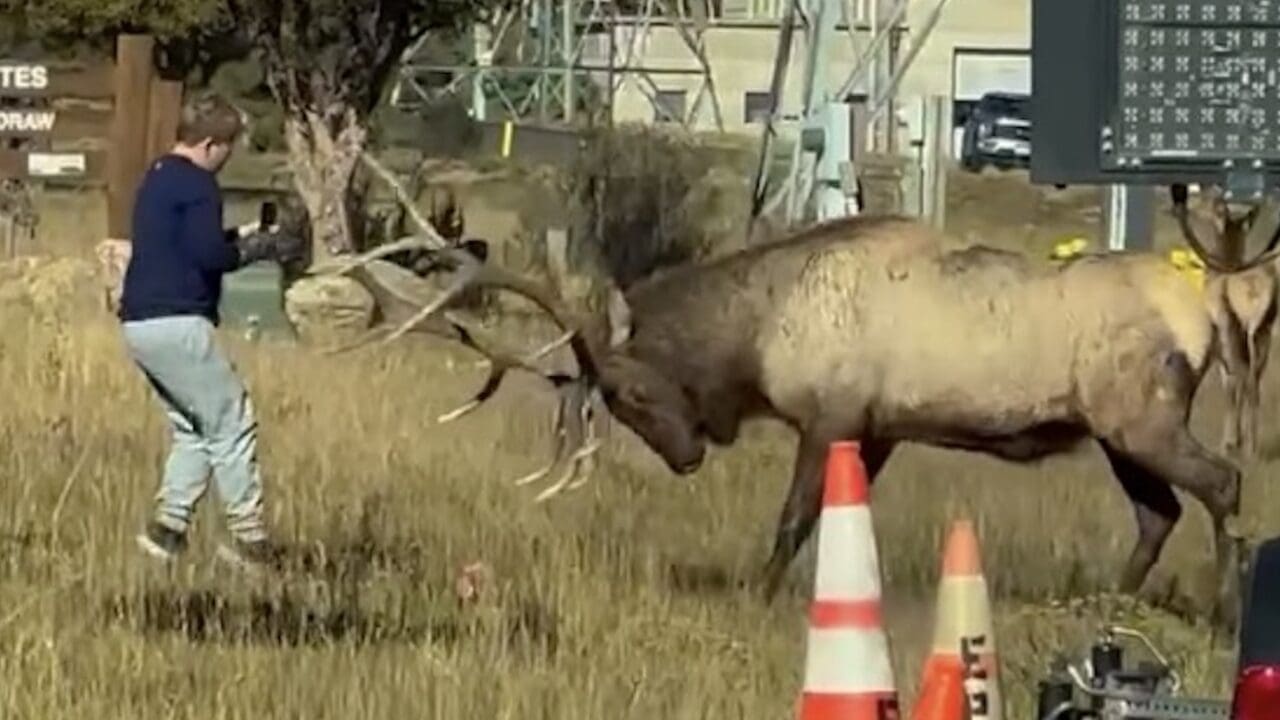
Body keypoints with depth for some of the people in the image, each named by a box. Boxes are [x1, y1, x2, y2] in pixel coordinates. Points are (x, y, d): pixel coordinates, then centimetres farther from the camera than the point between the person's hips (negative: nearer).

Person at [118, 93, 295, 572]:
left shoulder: (157, 178, 19)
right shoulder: (196, 184, -11)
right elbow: (207, 254, -20)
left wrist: (238, 238, 21)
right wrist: (253, 250, -2)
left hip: (140, 322, 10)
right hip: (176, 321, -10)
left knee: (194, 429, 17)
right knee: (232, 424, -3)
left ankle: (167, 525, 7)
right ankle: (247, 536, -3)